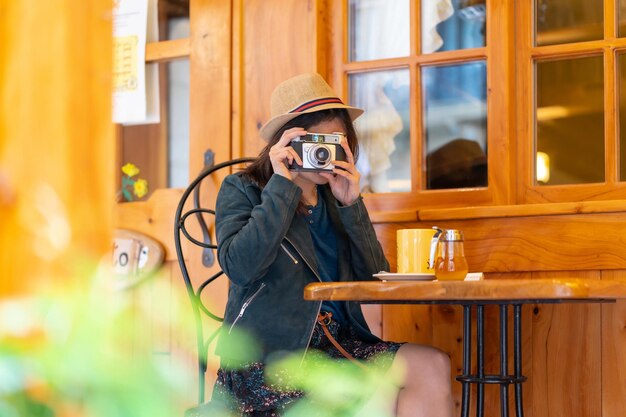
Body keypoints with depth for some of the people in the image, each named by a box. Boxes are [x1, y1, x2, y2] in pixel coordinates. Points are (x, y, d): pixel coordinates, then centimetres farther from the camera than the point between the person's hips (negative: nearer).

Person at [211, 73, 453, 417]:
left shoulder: (334, 198, 16)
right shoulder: (242, 189, 2)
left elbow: (376, 280, 7)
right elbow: (240, 268, -17)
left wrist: (351, 205, -3)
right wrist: (282, 186, -13)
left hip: (336, 344, 6)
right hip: (267, 356, -6)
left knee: (433, 366, -16)